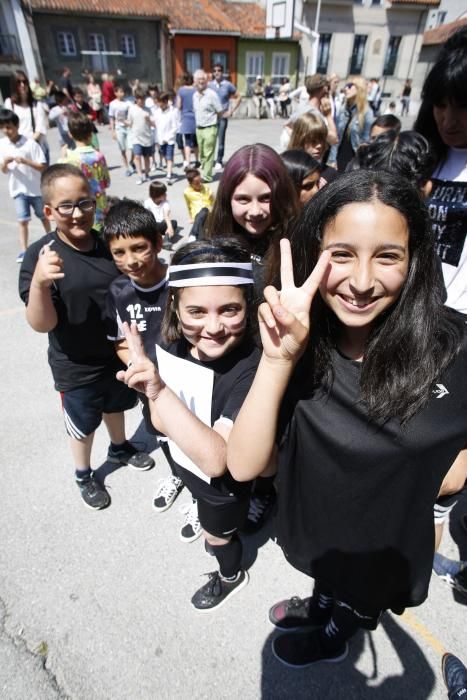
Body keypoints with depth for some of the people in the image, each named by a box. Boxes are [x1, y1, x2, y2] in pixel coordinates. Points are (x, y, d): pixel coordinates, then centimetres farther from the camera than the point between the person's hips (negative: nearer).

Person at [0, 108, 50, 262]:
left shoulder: (30, 144, -13)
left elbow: (43, 167, -15)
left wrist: (25, 161, -27)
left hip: (36, 188, -2)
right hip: (18, 189, 2)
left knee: (43, 216, 17)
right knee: (22, 220, -6)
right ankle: (23, 251, -3)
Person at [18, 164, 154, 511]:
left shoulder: (110, 243, -9)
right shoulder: (40, 255, -20)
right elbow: (42, 324, -25)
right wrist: (39, 282, -43)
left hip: (119, 353, 4)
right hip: (76, 368, -3)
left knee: (116, 407, 28)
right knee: (83, 425, 19)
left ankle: (120, 448, 58)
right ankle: (84, 475, 47)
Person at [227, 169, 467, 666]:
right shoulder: (301, 344, -24)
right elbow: (243, 466, -32)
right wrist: (278, 359, -42)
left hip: (388, 548, -1)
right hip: (315, 529, 2)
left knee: (358, 602, 31)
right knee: (327, 577, 35)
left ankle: (330, 639, 66)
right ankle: (318, 608, 71)